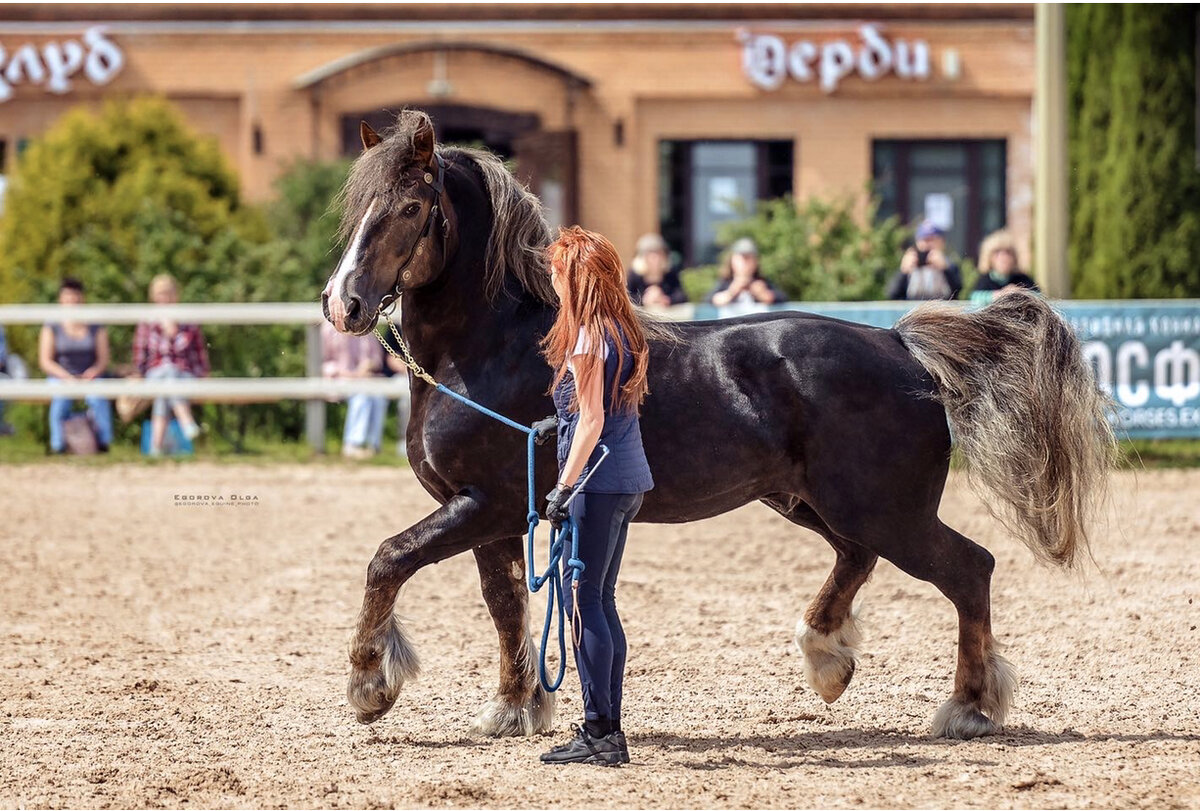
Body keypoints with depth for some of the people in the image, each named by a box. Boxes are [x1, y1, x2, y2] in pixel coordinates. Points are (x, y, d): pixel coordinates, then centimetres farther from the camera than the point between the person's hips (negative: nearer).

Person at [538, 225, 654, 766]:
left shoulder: (587, 339, -14)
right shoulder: (622, 331, 11)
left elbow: (592, 420, -18)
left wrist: (564, 487, -19)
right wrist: (562, 424, 33)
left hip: (597, 483, -9)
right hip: (629, 479, 9)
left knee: (582, 601, -5)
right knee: (600, 601, 14)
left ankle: (598, 733, -6)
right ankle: (608, 730, 16)